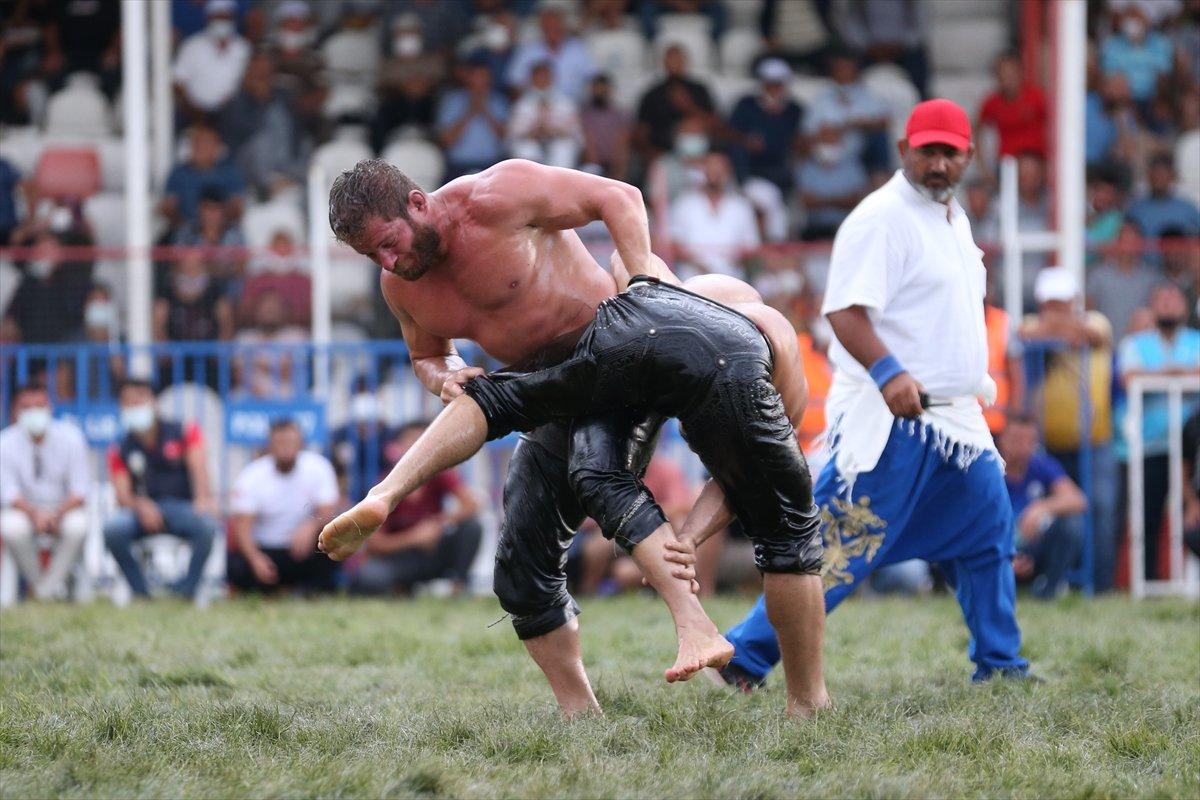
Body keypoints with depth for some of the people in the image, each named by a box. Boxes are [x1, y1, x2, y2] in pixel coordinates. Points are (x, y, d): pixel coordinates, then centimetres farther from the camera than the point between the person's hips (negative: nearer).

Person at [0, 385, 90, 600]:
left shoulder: (70, 436, -10)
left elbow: (80, 488, -11)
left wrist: (59, 514, -30)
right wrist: (34, 514, -33)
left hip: (63, 509, 0)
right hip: (24, 509, 0)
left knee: (78, 526, -33)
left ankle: (49, 588, -16)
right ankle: (36, 582, -9)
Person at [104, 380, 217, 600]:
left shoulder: (184, 433, 8)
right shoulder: (121, 451, 11)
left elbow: (198, 465, -9)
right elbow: (122, 496, 0)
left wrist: (203, 498, -30)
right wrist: (141, 506, -25)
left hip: (183, 507, -1)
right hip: (144, 513, 1)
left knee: (205, 525, -36)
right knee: (113, 528, -31)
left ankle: (186, 590, -24)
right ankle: (140, 592, -20)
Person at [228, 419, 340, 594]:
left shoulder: (317, 467, -7)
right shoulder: (252, 476, -10)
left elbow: (328, 513, -14)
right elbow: (242, 525, -17)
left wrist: (310, 527, -38)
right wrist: (255, 558, -36)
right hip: (264, 551, 0)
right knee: (236, 566, -31)